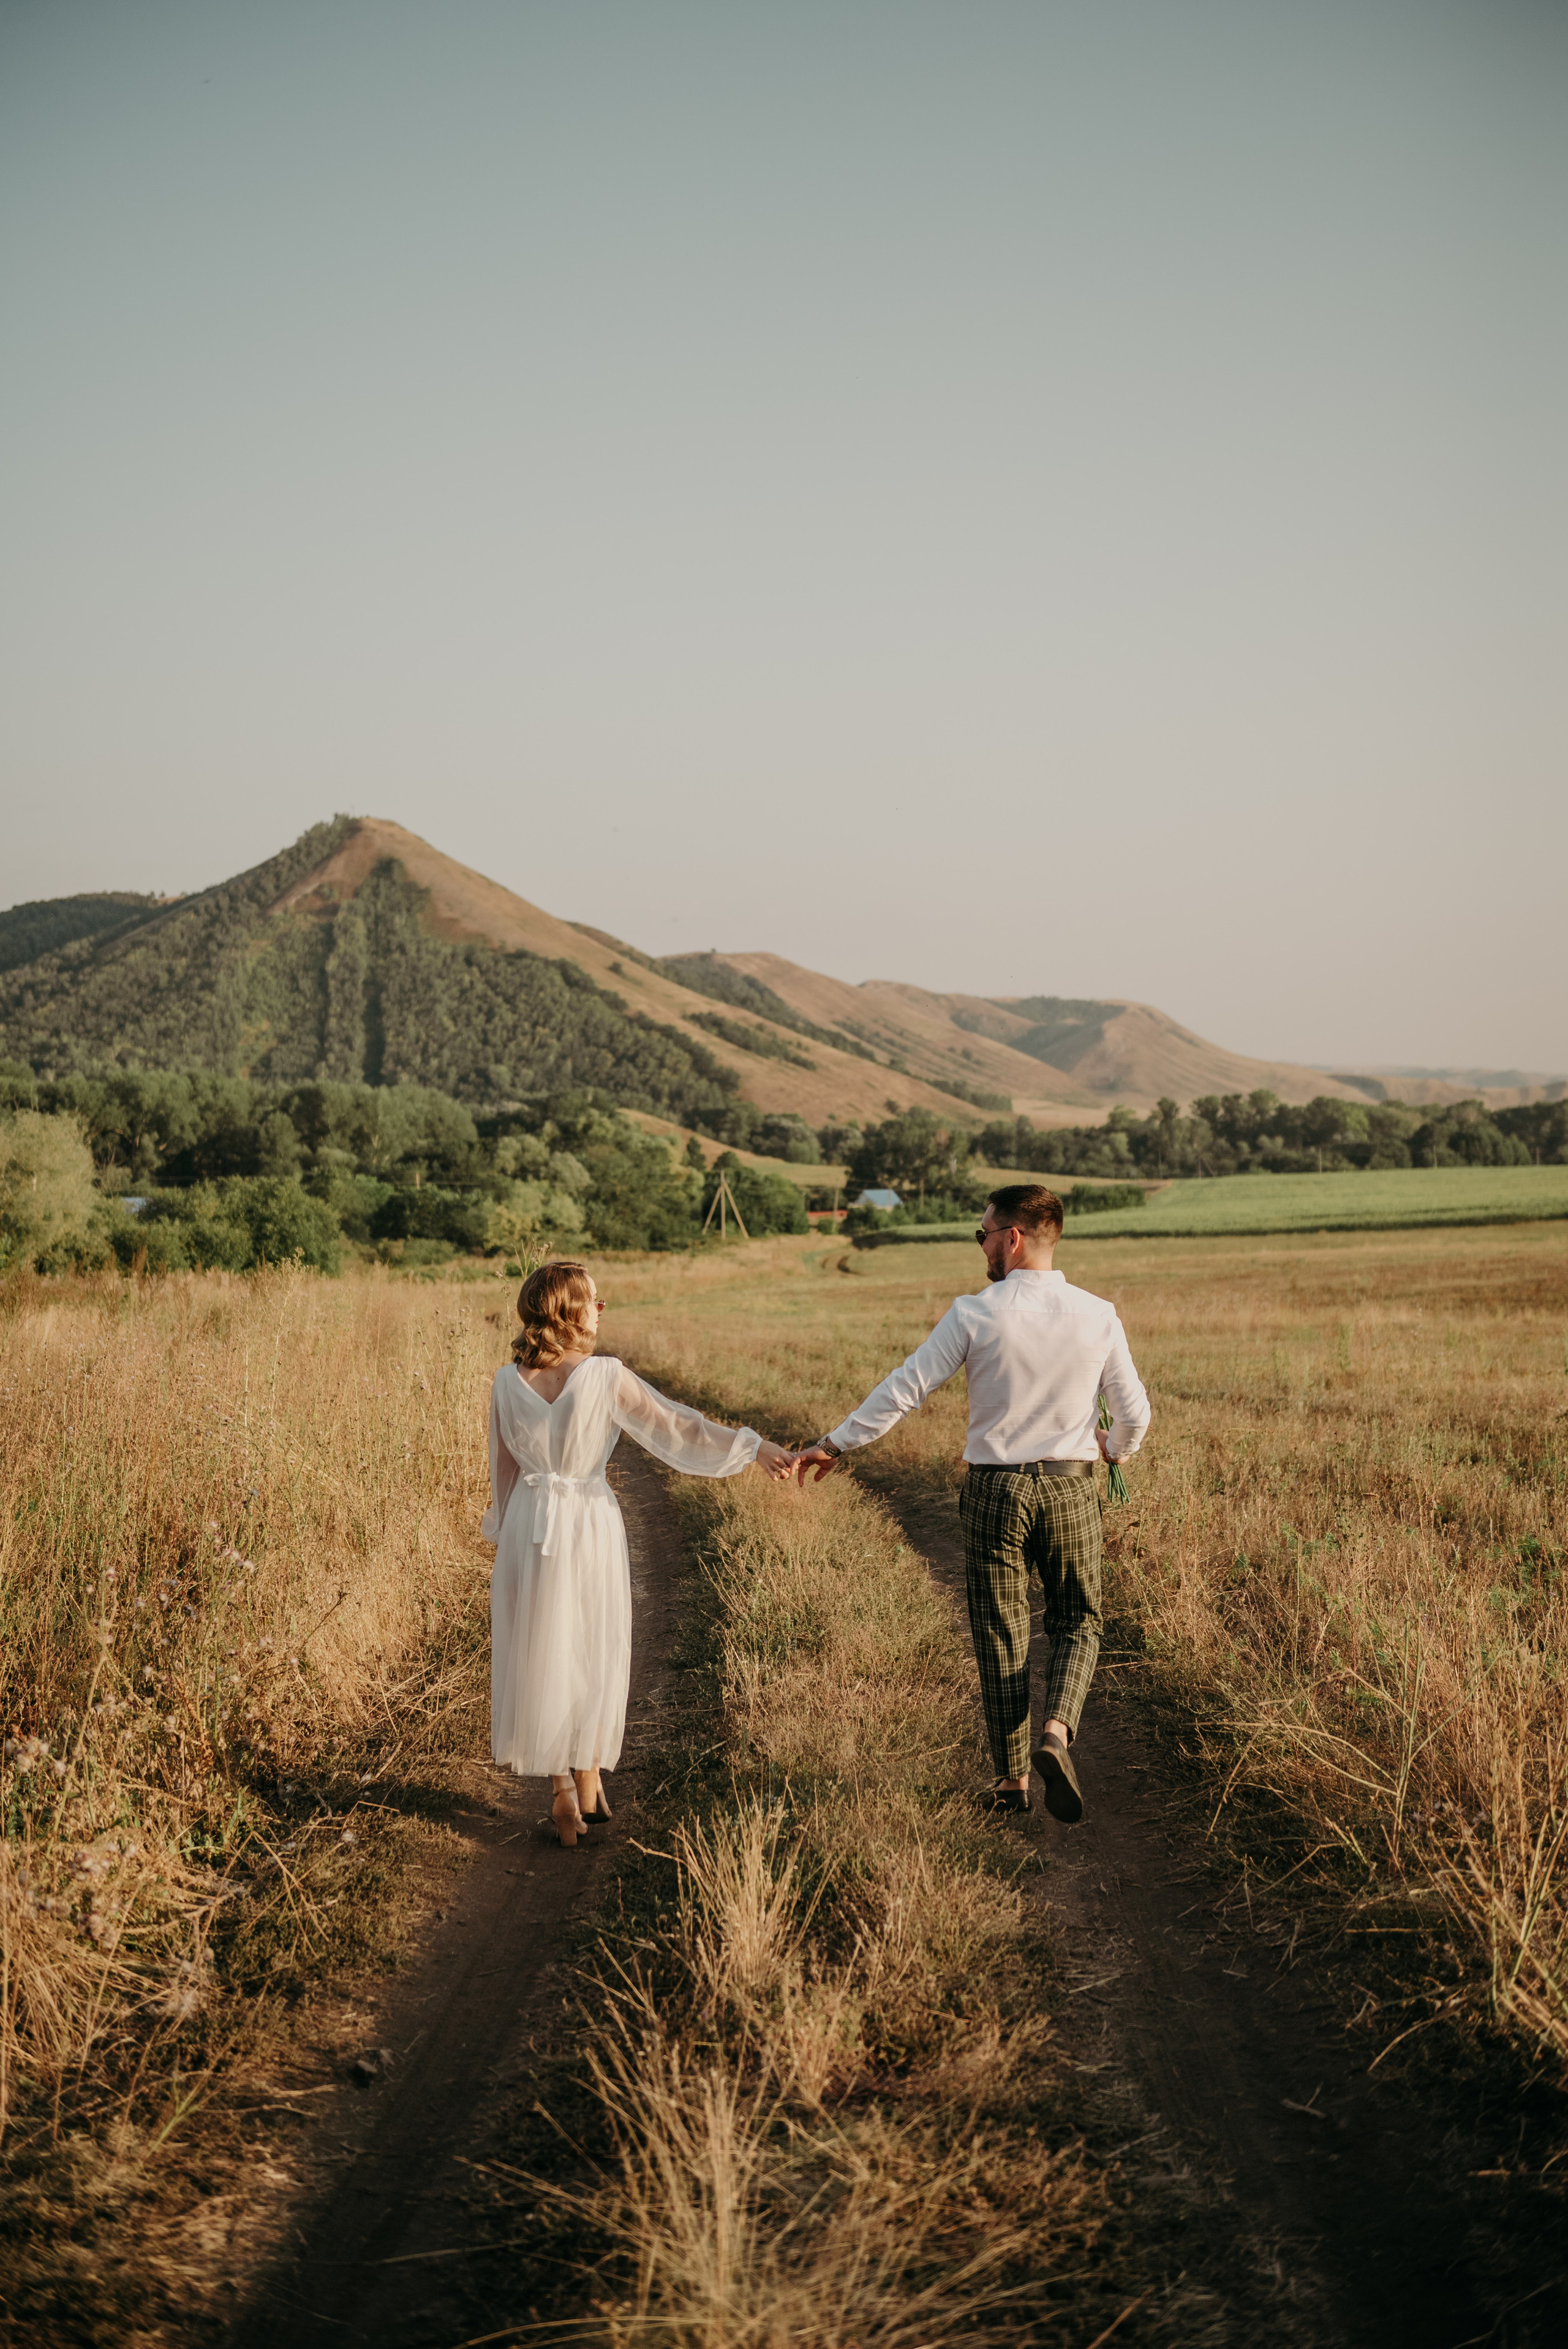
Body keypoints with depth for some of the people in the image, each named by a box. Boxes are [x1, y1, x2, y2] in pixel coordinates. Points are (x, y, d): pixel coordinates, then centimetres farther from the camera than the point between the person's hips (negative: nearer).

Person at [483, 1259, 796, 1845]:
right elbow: (675, 1426, -13)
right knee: (592, 1654, 14)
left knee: (538, 1653, 12)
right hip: (591, 1520, -2)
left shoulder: (507, 1383, -4)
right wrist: (753, 1448, -8)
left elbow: (503, 1469, 5)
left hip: (529, 1523, 2)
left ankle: (561, 1786, 10)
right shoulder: (606, 1377, -14)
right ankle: (588, 1779, 23)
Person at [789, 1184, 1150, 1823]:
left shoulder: (974, 1315, -11)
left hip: (994, 1489, -1)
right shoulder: (1098, 1317, -4)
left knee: (1001, 1634, 11)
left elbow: (905, 1388, -9)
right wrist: (1117, 1448, 27)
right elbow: (1133, 1412, 4)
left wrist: (836, 1443, 2)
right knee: (1077, 1622, 17)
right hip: (1069, 1488, 1)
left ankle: (1012, 1777, 19)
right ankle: (1056, 1733, -8)